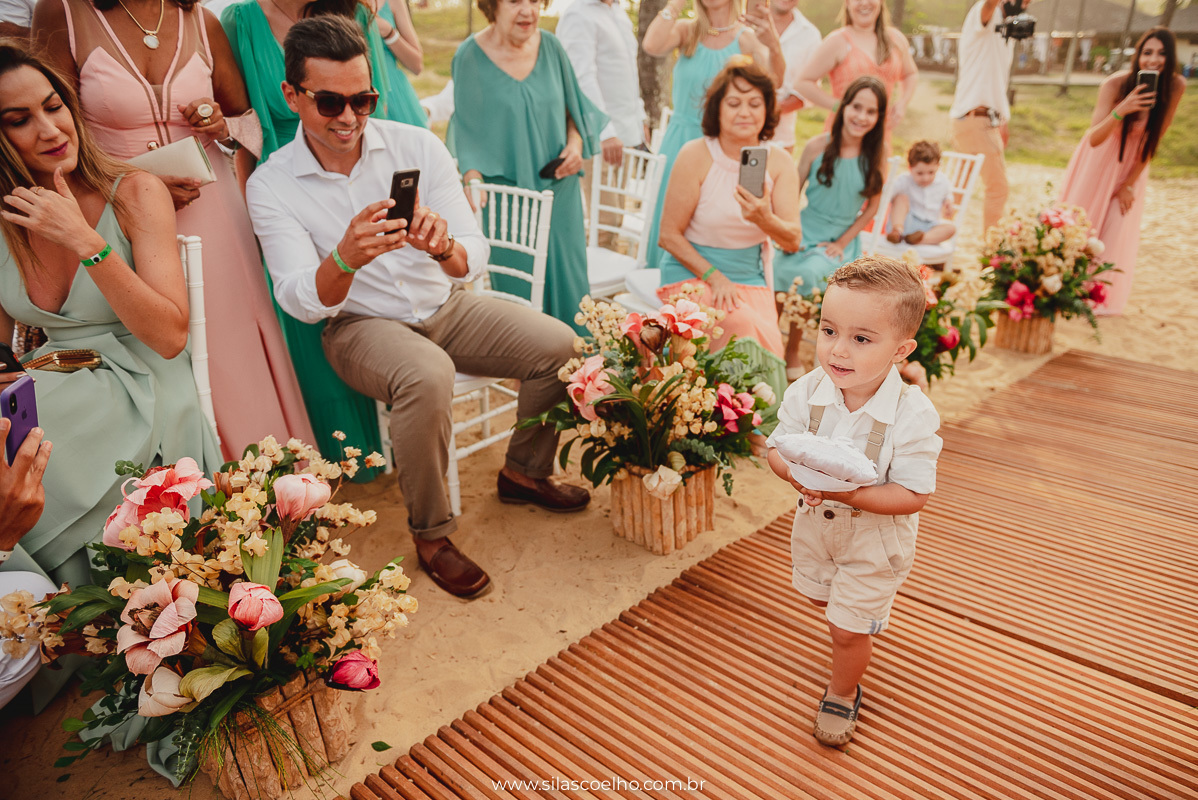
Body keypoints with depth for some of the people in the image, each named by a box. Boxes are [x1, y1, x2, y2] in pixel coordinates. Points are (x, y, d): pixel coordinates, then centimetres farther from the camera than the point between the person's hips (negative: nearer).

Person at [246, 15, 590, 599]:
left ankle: (523, 472, 11)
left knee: (563, 346, -14)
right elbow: (301, 301, -18)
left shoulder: (417, 146, -8)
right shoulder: (270, 185, -10)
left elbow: (474, 259, -13)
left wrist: (444, 248, -38)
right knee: (427, 377, -36)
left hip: (445, 307, 3)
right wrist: (345, 259, -40)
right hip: (361, 326, -3)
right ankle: (430, 533, -13)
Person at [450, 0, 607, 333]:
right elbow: (467, 134, -4)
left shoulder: (550, 46, 4)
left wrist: (576, 143, -4)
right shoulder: (470, 56, -6)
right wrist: (473, 184, -17)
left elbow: (572, 105, 15)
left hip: (558, 186, 4)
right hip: (507, 192, -3)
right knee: (519, 289, 0)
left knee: (568, 278, 7)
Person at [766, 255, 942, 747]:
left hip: (875, 538, -4)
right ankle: (869, 616, 64)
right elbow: (777, 447, -8)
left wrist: (846, 491, -39)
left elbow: (913, 496, -27)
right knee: (819, 597, 30)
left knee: (848, 630, 10)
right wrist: (796, 472, -31)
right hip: (815, 522, 5)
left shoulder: (913, 415, -30)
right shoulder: (807, 392, -19)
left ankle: (843, 694, 42)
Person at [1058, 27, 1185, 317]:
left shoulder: (1175, 86, -18)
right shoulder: (1116, 83, -27)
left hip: (1132, 162, 2)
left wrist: (1130, 184, -8)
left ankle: (1102, 296, 15)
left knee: (1116, 230, 1)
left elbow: (1154, 139, -10)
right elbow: (1094, 139, -34)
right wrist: (1120, 110, -51)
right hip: (1100, 157, -2)